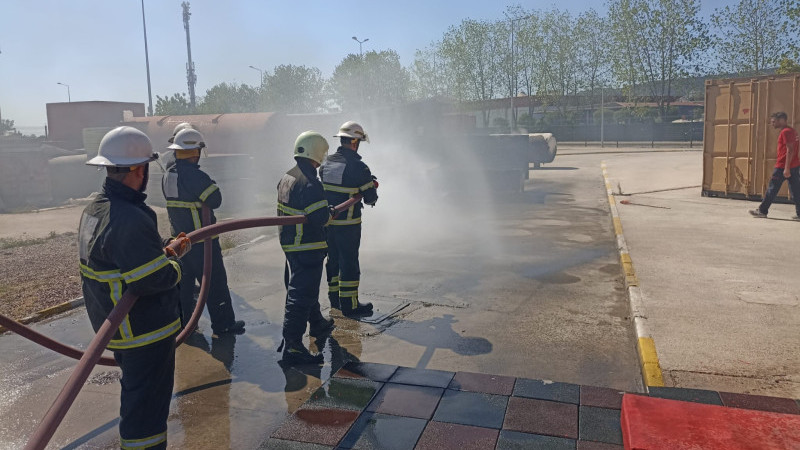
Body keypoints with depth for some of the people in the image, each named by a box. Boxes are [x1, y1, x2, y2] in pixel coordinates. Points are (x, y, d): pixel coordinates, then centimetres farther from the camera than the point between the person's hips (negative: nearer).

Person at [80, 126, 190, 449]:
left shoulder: (94, 209, 5)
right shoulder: (130, 220, -29)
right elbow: (157, 279, -29)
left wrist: (167, 250, 10)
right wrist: (174, 265, -10)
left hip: (111, 323, 10)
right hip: (145, 331, -10)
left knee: (135, 393, 27)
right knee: (147, 402, 3)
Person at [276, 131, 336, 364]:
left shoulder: (286, 177, 8)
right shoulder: (310, 183, -23)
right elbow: (321, 218, -26)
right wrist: (331, 212, -4)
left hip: (290, 244, 10)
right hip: (308, 248, -10)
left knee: (303, 286, 25)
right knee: (302, 294, -6)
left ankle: (317, 323, 45)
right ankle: (292, 345, -3)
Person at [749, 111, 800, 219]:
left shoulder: (785, 132, -12)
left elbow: (790, 150, -19)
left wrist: (787, 168, -23)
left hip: (783, 166, -9)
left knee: (772, 189, 0)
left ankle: (762, 211, 7)